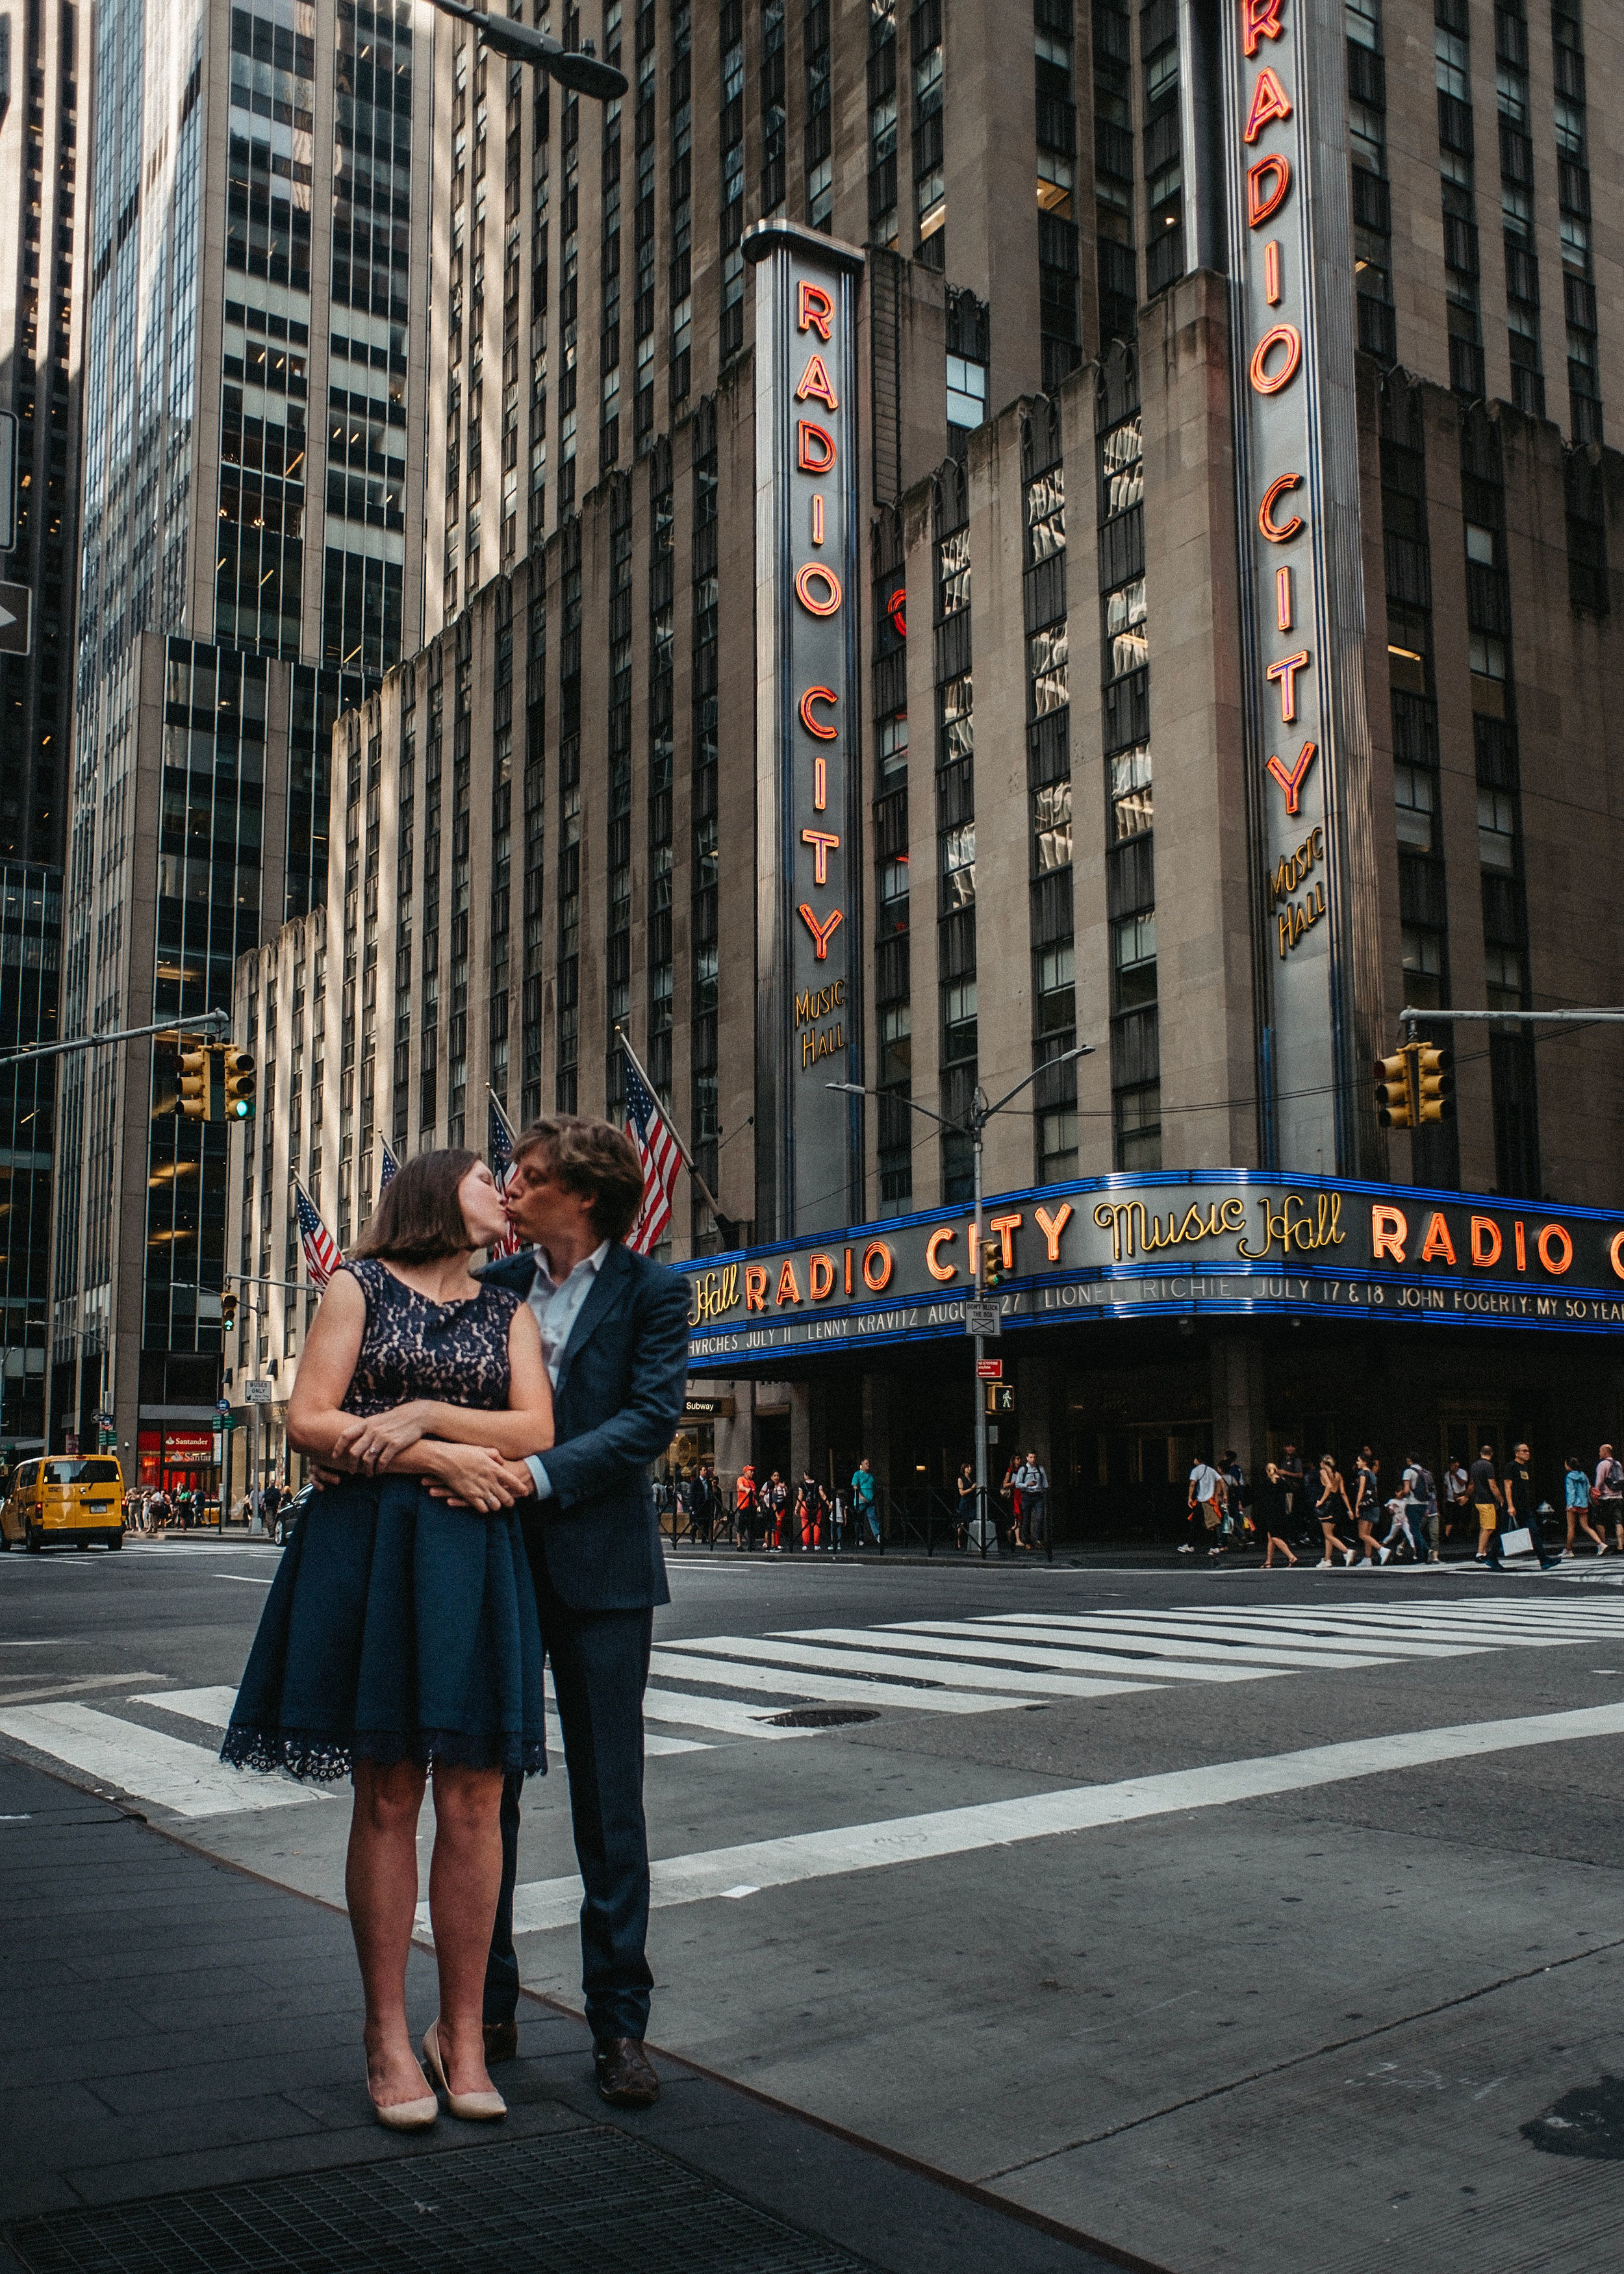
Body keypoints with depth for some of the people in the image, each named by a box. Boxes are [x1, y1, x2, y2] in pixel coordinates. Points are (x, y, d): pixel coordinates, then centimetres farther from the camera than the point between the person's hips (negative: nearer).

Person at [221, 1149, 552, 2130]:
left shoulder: (509, 1312, 16)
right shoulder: (361, 1287, 9)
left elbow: (537, 1433, 3)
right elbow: (311, 1422, -1)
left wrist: (425, 1413, -10)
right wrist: (442, 1458, -8)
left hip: (477, 1557, 2)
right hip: (369, 1547, -2)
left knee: (473, 1798, -1)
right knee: (387, 1796, 1)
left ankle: (463, 2031, 10)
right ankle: (388, 2036, 9)